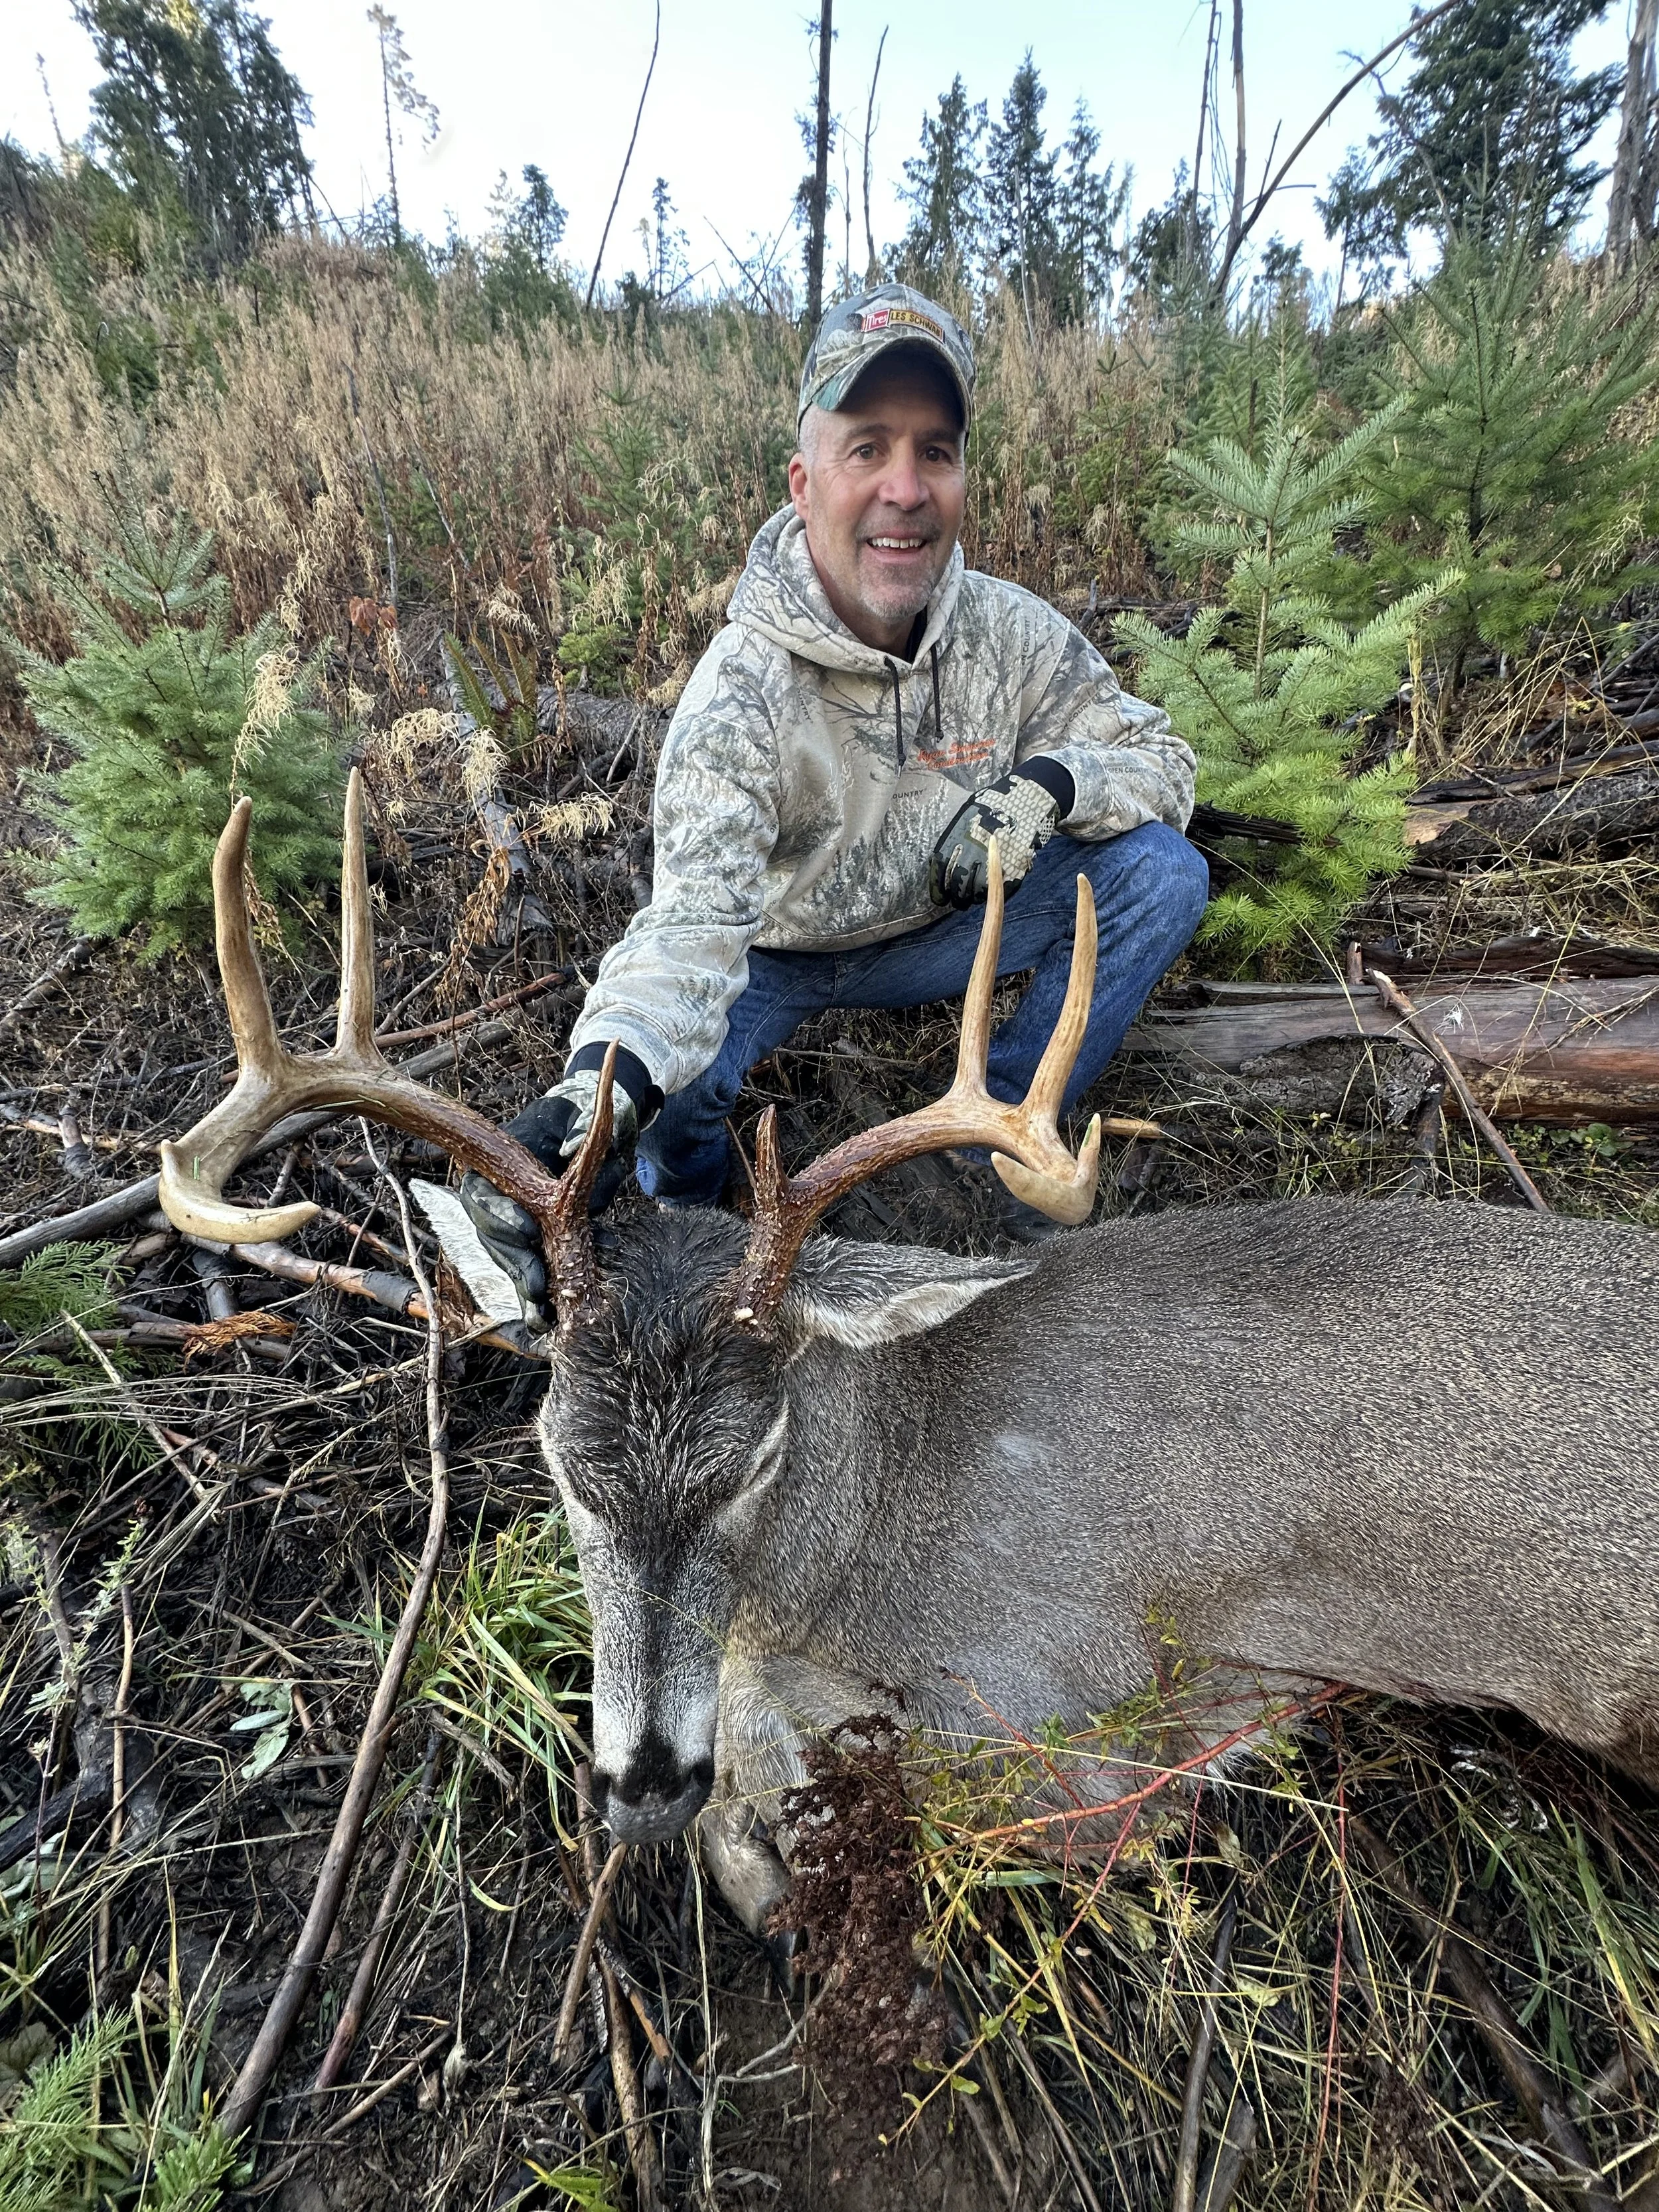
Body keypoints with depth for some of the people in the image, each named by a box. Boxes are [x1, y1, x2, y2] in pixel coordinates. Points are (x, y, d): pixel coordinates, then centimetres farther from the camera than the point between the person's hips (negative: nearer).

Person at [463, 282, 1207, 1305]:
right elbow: (694, 917, -42)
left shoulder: (1010, 632, -16)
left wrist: (1050, 781, -29)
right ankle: (687, 1192, 6)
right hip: (773, 950, -4)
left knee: (1164, 873, -14)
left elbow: (1160, 757, -5)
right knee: (664, 1084, -34)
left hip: (931, 928, 4)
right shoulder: (743, 690, -30)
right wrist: (600, 1080, -61)